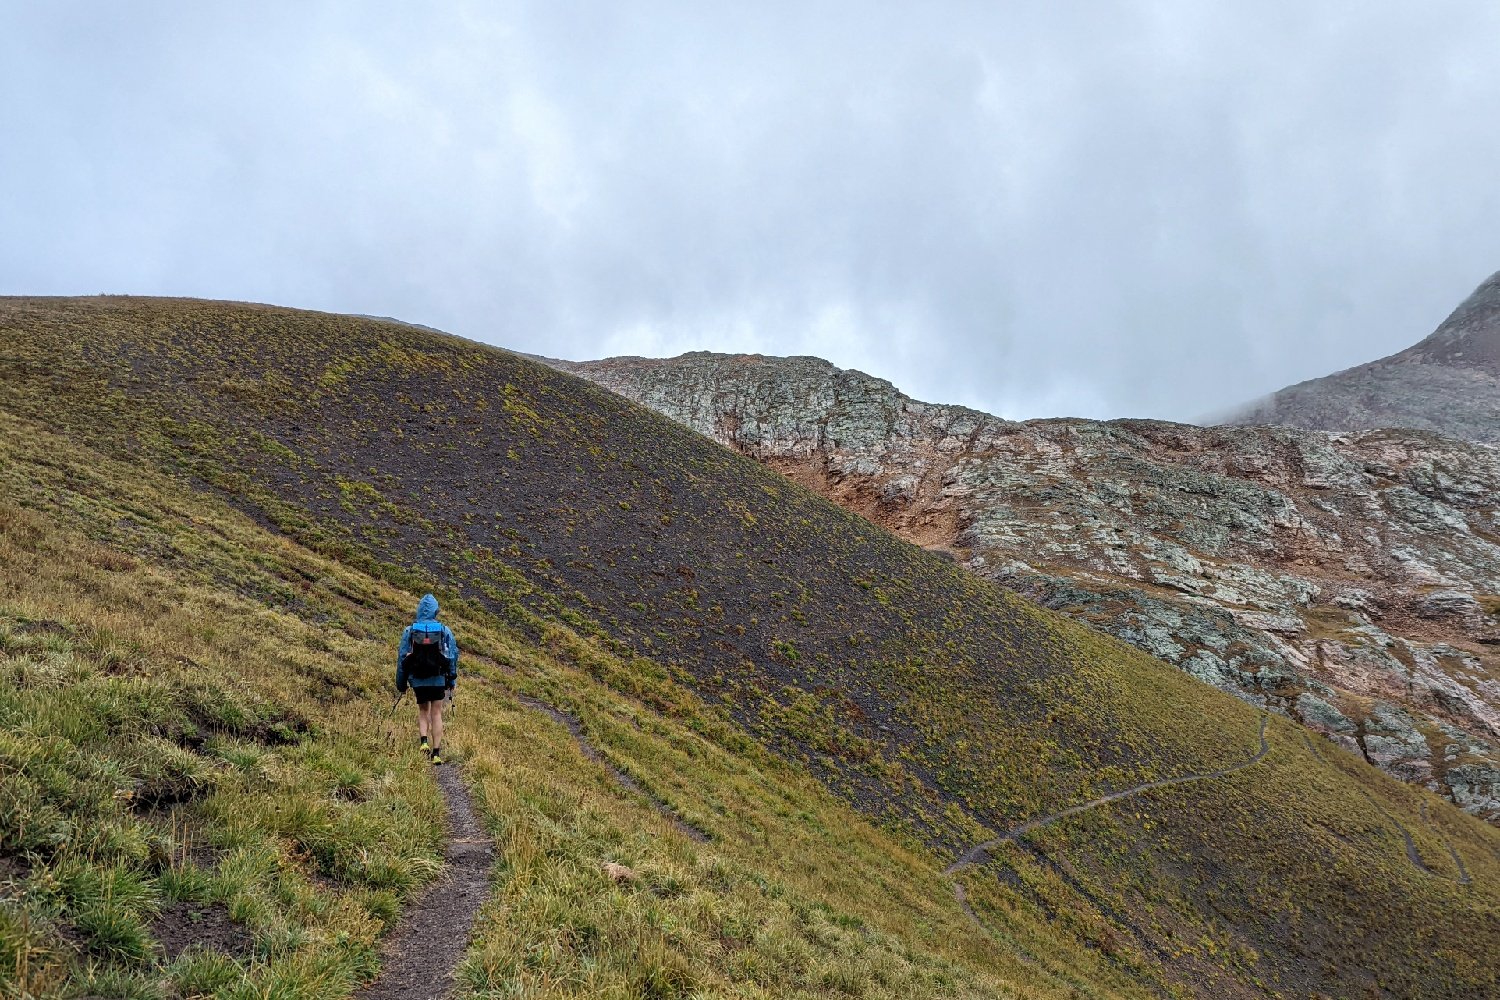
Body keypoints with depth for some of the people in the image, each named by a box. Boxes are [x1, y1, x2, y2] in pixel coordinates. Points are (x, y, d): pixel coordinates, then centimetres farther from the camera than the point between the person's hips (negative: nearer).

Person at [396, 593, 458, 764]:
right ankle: (436, 753, -1)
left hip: (417, 679, 1)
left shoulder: (409, 630, 0)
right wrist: (451, 683, 10)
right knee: (436, 713, 5)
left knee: (423, 711, 18)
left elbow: (401, 658, 1)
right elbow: (453, 657, 1)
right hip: (438, 679, -1)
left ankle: (424, 741, -4)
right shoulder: (444, 631, 0)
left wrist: (400, 684, 10)